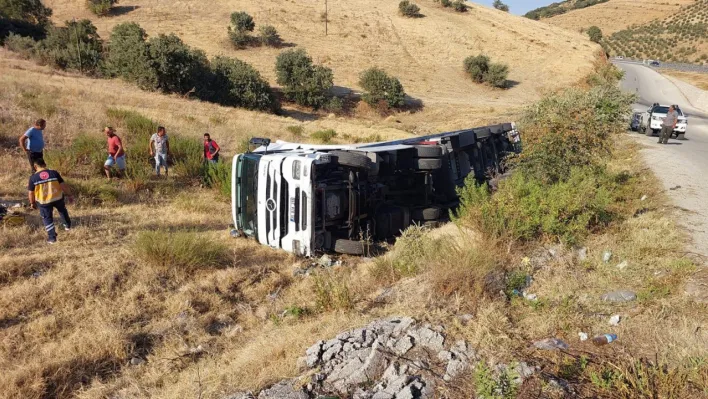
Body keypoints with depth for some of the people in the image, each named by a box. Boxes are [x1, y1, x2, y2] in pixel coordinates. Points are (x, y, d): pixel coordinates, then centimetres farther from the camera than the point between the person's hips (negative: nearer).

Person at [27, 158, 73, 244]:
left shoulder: (33, 177, -10)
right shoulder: (54, 173, -9)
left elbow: (30, 193, -3)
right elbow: (63, 186, -8)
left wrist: (32, 203, 12)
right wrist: (69, 195, 6)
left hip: (44, 202, -1)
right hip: (57, 198, 2)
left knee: (47, 218, 15)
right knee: (62, 210, 31)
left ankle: (52, 237, 18)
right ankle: (68, 225, 50)